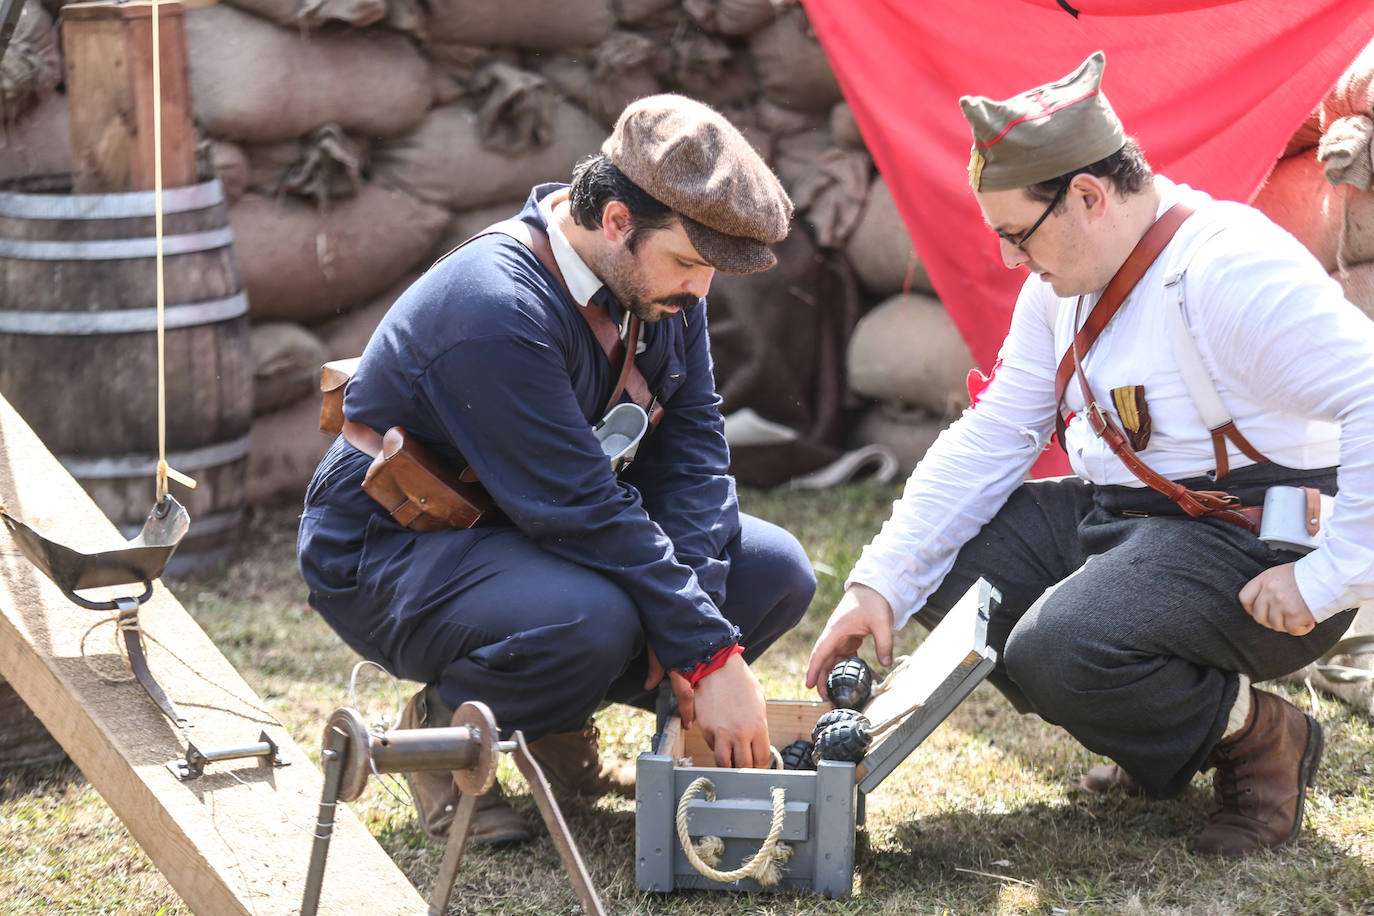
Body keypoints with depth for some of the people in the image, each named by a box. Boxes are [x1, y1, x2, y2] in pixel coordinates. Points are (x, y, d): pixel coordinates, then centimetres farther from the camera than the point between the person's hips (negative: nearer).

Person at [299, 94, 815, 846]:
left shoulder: (660, 278, -6)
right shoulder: (496, 311, -32)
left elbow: (692, 443, -3)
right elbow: (584, 511, -32)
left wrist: (686, 613, -18)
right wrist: (709, 655, -30)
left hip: (540, 533, 9)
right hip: (389, 553, -8)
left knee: (777, 571, -6)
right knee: (590, 619, -38)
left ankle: (558, 730, 9)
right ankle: (442, 726, -6)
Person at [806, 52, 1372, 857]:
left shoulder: (1230, 271, -22)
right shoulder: (1066, 280, 7)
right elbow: (991, 439, 10)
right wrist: (880, 583, 2)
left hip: (1256, 549, -10)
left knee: (1057, 653, -31)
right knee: (942, 566, 2)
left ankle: (1261, 738, -3)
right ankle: (1160, 738, 9)